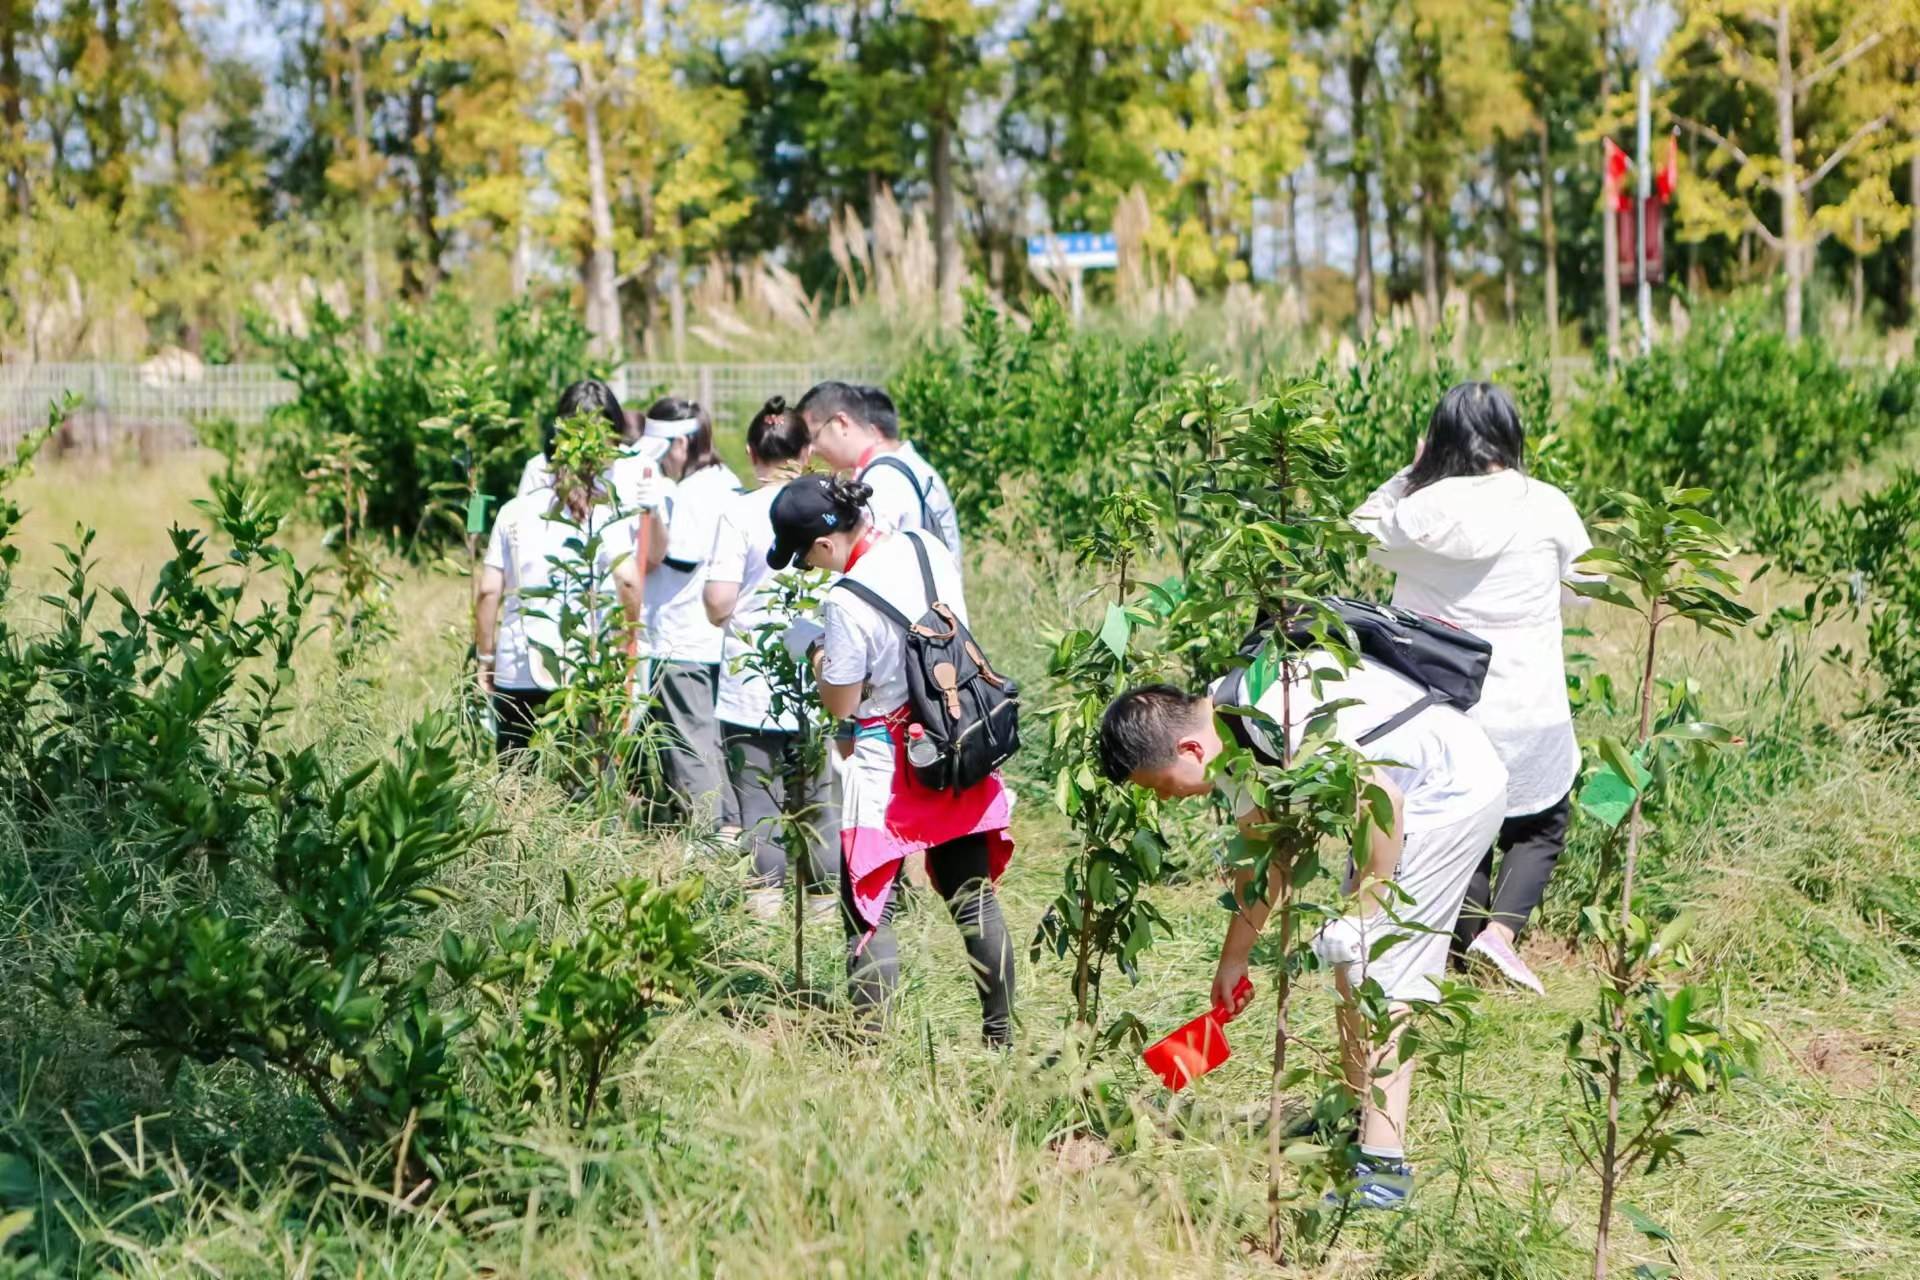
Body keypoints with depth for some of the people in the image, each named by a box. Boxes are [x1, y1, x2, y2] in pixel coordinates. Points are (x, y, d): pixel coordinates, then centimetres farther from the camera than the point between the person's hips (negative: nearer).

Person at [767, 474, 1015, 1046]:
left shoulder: (846, 602, -22)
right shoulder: (926, 547, -2)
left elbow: (840, 704, -14)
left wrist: (820, 665, 5)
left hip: (888, 768, -7)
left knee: (869, 911, 2)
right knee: (973, 896, 15)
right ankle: (1000, 1034, 21)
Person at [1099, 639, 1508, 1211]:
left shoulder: (1279, 721, -30)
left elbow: (1383, 801, -28)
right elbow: (1259, 846, 16)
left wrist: (1364, 912, -19)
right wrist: (1235, 957, 23)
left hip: (1455, 790, -10)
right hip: (1421, 795, 10)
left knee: (1373, 968, -13)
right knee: (1351, 968, 16)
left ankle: (1383, 1165, -13)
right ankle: (1360, 1118, 29)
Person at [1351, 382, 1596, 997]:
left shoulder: (1419, 509, -10)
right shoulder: (1545, 506, -9)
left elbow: (1363, 535, 11)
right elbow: (1584, 584, 8)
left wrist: (1409, 473, 9)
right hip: (1527, 717, -1)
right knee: (1540, 830, 19)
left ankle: (1467, 950, 18)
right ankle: (1500, 931, -2)